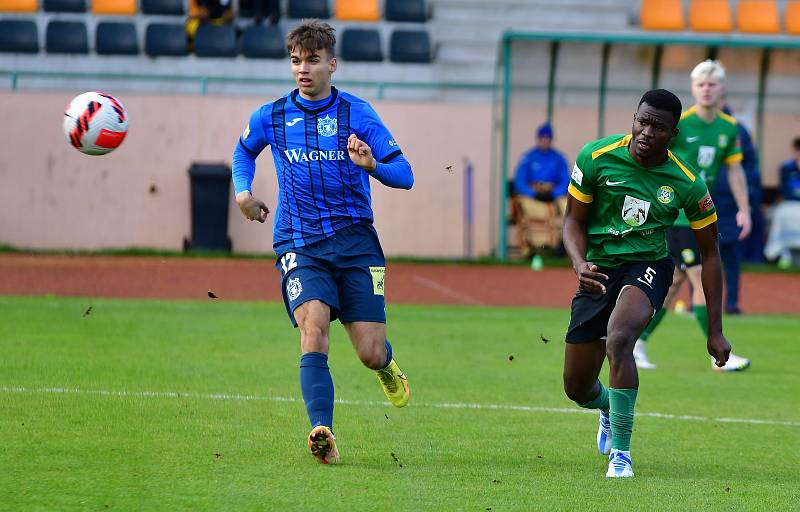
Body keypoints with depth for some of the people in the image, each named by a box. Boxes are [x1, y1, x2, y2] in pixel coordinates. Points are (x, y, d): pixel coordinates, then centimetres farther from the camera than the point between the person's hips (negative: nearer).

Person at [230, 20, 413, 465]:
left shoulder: (357, 113, -2)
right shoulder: (271, 117, 5)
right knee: (314, 326, -26)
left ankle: (386, 364, 37)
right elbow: (245, 150, 28)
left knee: (371, 354, -3)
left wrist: (372, 165, -25)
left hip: (355, 240, 0)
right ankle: (323, 431, -34)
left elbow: (405, 174, -4)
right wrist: (243, 191, 10)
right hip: (299, 243, 1)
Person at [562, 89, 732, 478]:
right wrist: (579, 264, -23)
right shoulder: (597, 157, -12)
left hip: (648, 267, -2)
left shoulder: (688, 184, -12)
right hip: (599, 270, 2)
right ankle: (609, 407, 46)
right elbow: (574, 219, 0)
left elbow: (709, 252, -2)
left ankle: (620, 451, -23)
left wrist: (715, 331, -3)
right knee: (576, 388, 5)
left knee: (618, 340, -35)